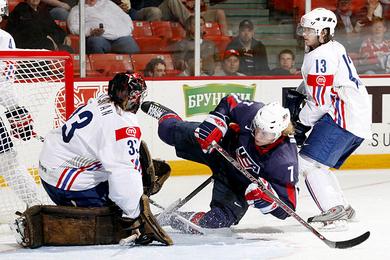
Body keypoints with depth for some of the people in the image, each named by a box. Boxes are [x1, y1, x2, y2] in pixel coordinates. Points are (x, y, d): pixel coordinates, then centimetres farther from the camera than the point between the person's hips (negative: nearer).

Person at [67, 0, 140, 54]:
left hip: (121, 36, 3)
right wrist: (91, 32, -16)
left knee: (133, 51, -29)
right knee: (96, 42, -40)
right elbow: (74, 28, 3)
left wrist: (128, 30, 10)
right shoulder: (76, 10, 20)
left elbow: (125, 18, 32)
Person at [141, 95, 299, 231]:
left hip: (241, 183, -2)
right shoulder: (252, 112, -32)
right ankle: (167, 117, 44)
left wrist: (266, 197, -48)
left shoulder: (285, 162, -37)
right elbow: (229, 103, -9)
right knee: (169, 132, 7)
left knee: (221, 219, -17)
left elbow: (285, 208, -31)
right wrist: (215, 122, -24)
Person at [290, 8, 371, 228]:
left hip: (344, 117, -11)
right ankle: (341, 208, 19)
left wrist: (302, 124, -5)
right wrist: (296, 95, 19)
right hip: (358, 119, 11)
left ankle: (335, 211, -24)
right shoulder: (332, 48, 18)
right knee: (318, 164, 19)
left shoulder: (322, 56, -15)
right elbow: (315, 80, 33)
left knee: (309, 162, -15)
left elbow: (320, 99, -17)